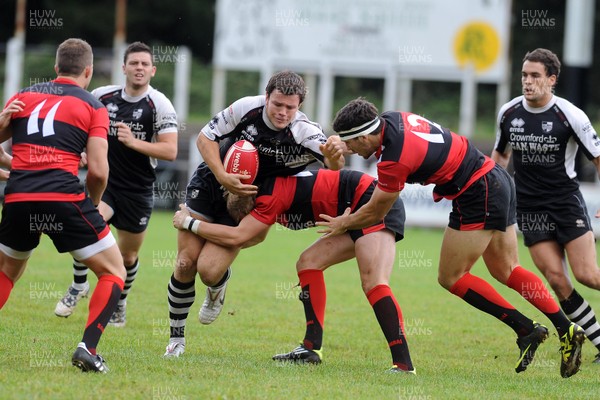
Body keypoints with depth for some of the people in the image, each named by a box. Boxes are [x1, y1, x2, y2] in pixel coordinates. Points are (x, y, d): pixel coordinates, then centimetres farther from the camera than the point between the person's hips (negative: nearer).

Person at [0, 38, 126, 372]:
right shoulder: (93, 106, 6)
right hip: (64, 199, -4)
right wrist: (94, 204, 13)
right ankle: (88, 348, -8)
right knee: (114, 272, 8)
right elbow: (98, 170, 0)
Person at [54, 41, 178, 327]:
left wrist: (134, 142, -26)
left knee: (128, 255, 9)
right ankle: (79, 286, -4)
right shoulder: (102, 96, -1)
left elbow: (170, 151, -16)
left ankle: (120, 302, 36)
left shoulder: (160, 105, -9)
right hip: (103, 182, 1)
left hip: (138, 192, -1)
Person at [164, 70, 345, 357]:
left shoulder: (304, 133, -22)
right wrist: (223, 177, -21)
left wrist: (335, 155, -58)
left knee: (209, 271, -17)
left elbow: (333, 166, -34)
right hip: (209, 184, 1)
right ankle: (176, 338, 14)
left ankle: (218, 287, 23)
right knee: (185, 264, -5)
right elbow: (205, 137, -9)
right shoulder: (247, 108, -19)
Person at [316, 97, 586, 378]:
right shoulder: (390, 119, 1)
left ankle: (525, 329, -2)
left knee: (450, 278, -1)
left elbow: (375, 213, -7)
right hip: (496, 179, 10)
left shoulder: (394, 160, -23)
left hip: (478, 196, -9)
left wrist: (343, 223, 11)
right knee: (506, 271, 15)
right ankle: (566, 329, 10)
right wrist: (339, 143, 18)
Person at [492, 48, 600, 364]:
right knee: (557, 280, -7)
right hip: (530, 209, 3)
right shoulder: (508, 113, 1)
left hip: (567, 202, -3)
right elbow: (501, 154, 19)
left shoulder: (570, 116, -11)